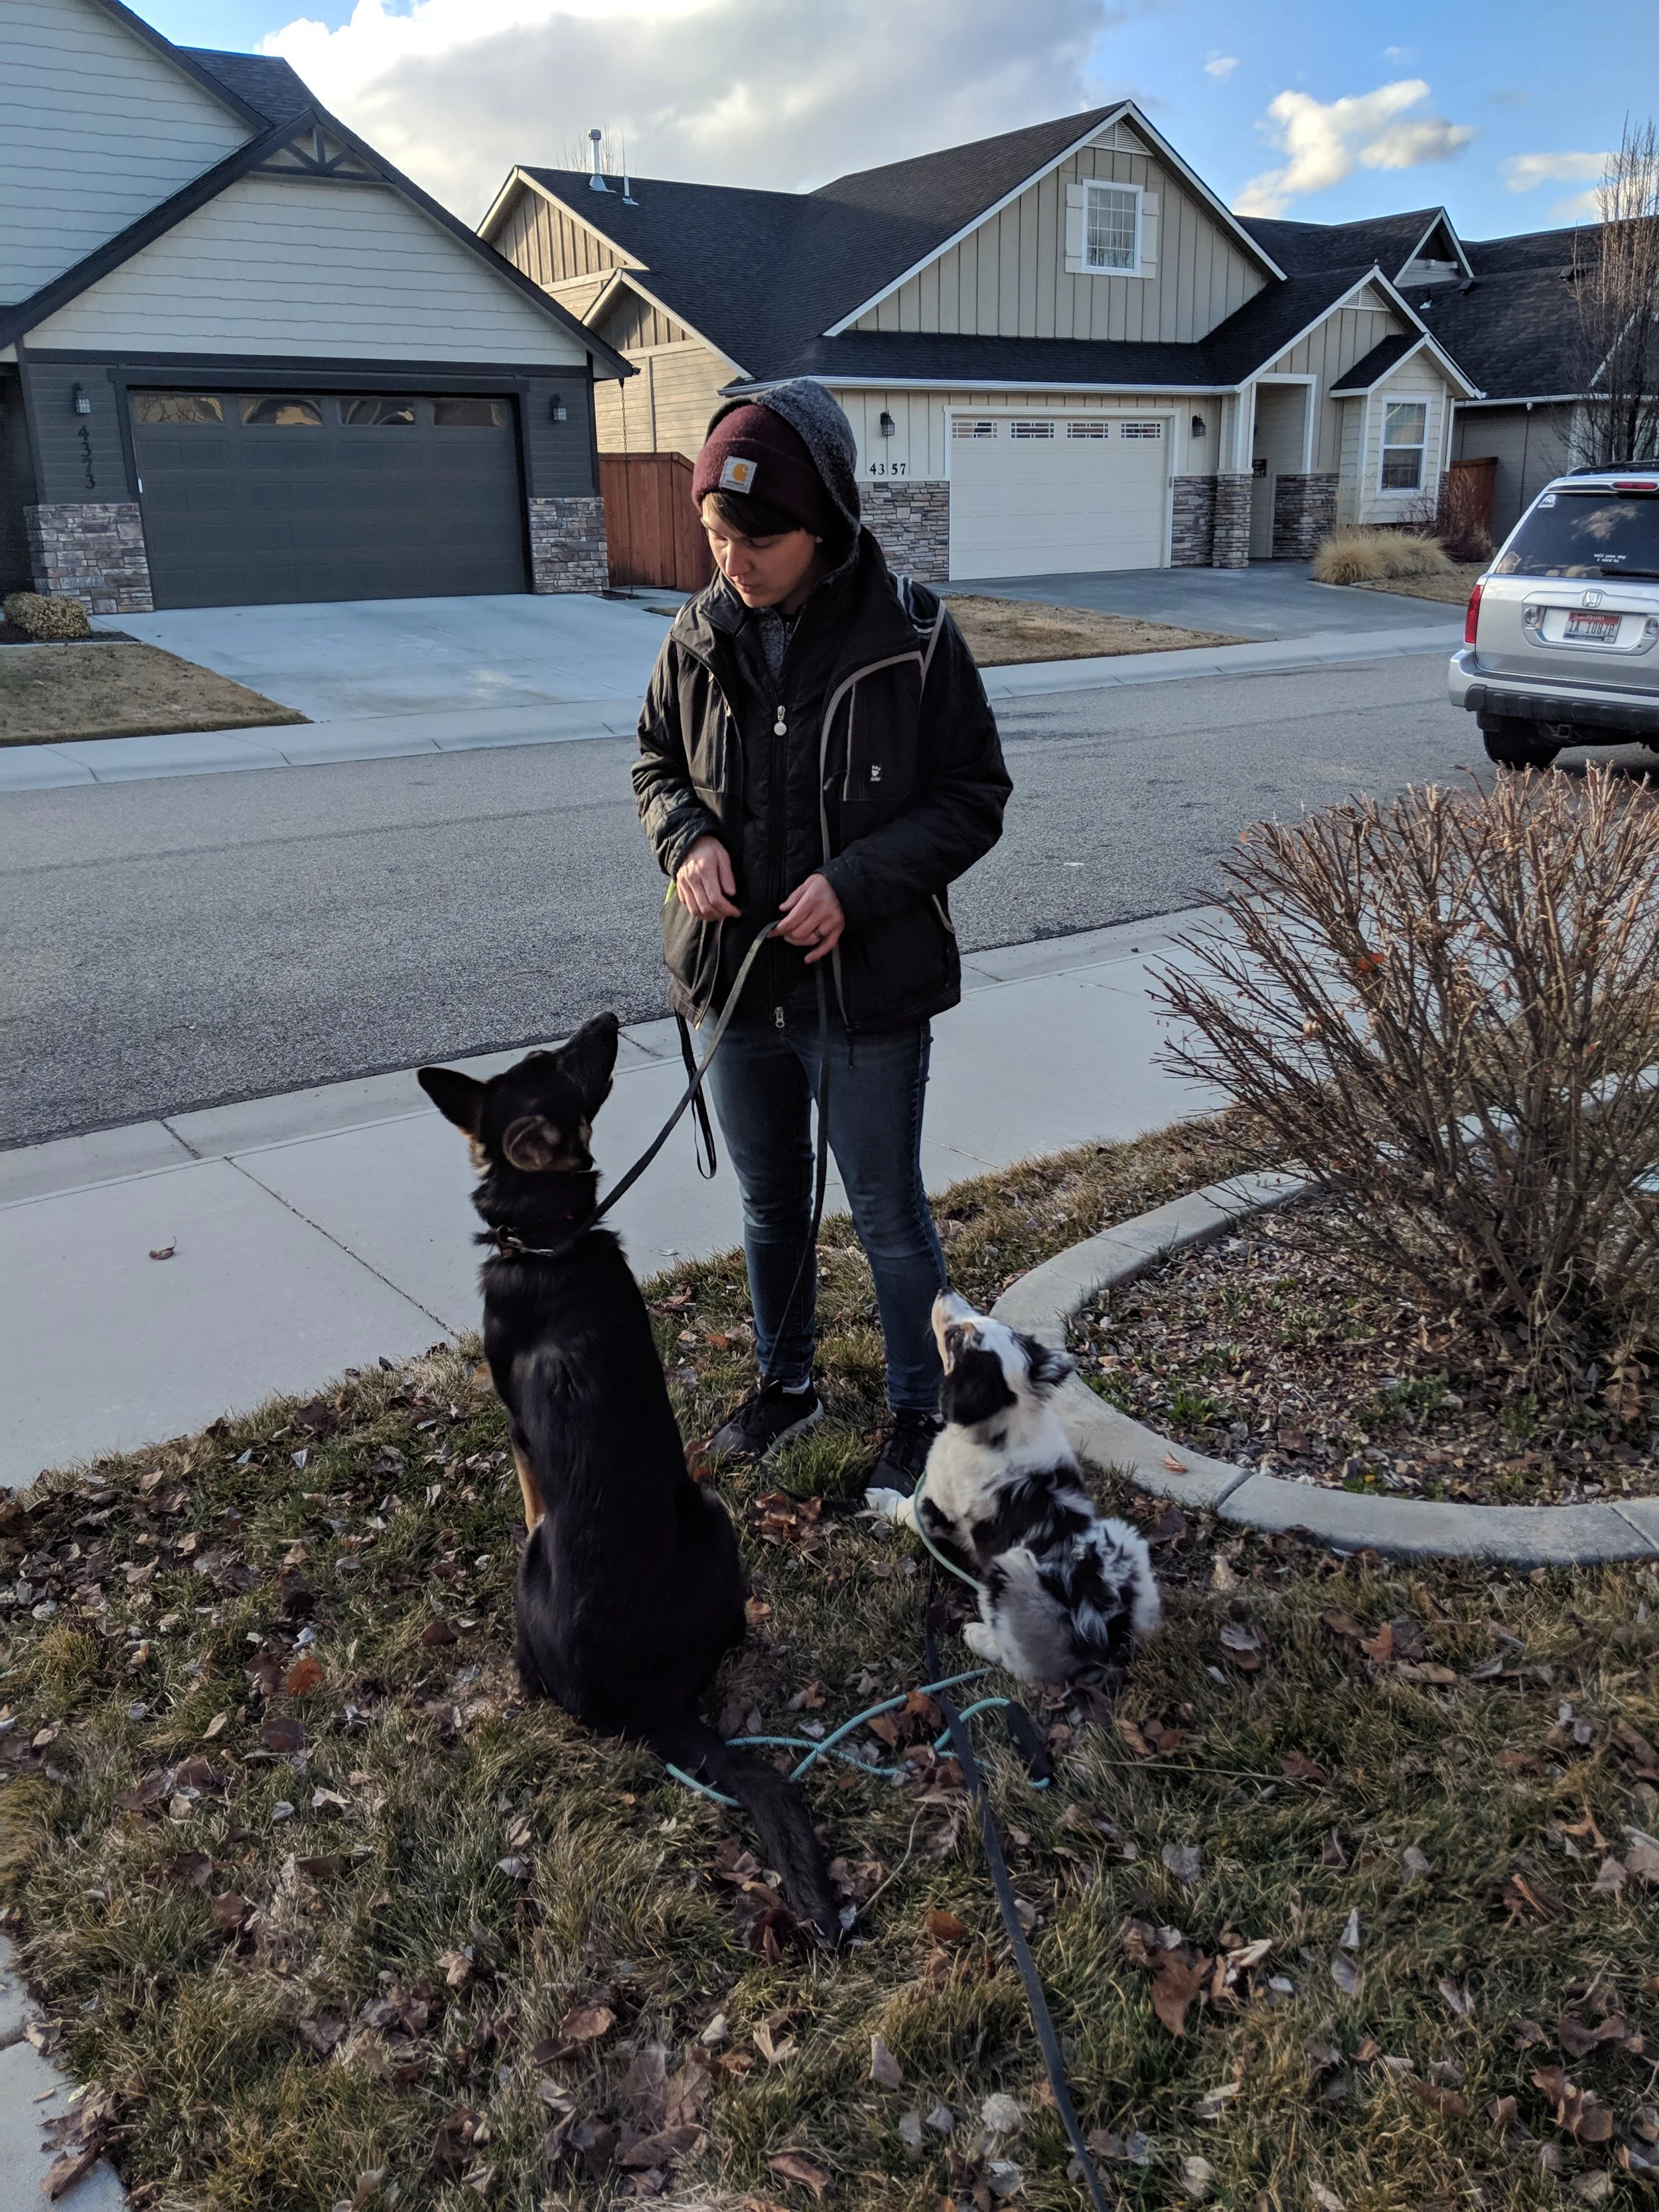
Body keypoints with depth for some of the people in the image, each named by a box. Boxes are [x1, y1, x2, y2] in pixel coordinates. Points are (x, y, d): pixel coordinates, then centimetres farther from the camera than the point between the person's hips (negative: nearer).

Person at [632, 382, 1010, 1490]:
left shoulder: (910, 638, -15)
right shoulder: (702, 634, -3)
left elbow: (973, 798, -10)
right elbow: (658, 763, 11)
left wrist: (855, 882, -23)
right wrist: (688, 839, -12)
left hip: (868, 987, -4)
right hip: (735, 980, 5)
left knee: (889, 1215, 11)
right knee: (769, 1203, 21)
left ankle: (920, 1405, 34)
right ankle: (787, 1381, 44)